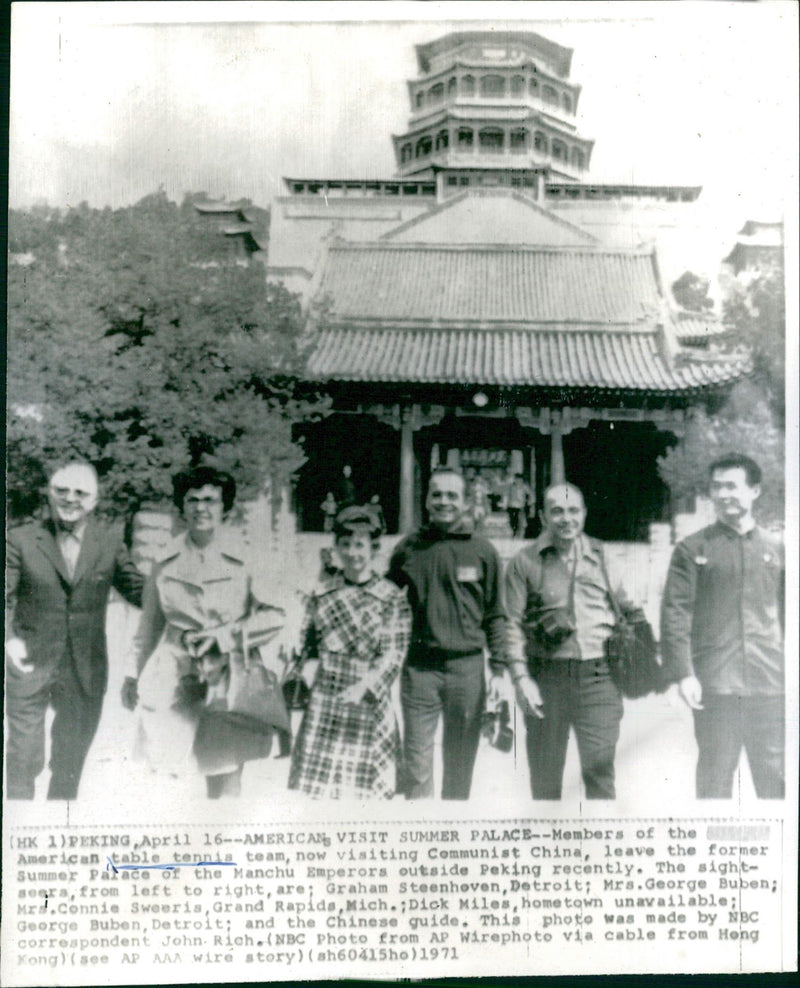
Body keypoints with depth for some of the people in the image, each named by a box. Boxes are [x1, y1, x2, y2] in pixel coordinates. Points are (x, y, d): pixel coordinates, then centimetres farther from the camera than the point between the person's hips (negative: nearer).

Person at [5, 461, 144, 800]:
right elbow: (4, 597, -2)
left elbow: (139, 591, 3)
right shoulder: (20, 540, 0)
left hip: (86, 670, 2)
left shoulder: (110, 544, 4)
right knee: (24, 757, 3)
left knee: (72, 757, 15)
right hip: (31, 666, -2)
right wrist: (9, 638, -19)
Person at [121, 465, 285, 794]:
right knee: (164, 776, 1)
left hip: (230, 680, -2)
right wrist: (133, 675, 18)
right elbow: (150, 624, 16)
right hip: (174, 681, 2)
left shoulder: (244, 560, -2)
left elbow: (274, 615, 0)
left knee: (225, 781, -1)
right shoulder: (166, 562, 6)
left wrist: (223, 635, -10)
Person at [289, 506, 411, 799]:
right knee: (316, 788, 2)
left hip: (369, 706, -2)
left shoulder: (392, 599, -1)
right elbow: (308, 647, 16)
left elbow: (393, 654, -9)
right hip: (324, 703, 3)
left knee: (367, 790, 1)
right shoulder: (321, 595, 8)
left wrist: (363, 686, -21)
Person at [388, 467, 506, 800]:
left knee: (461, 760, 11)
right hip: (420, 668, 0)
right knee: (417, 759, 0)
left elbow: (495, 614, 7)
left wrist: (499, 668, 1)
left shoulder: (482, 551, 4)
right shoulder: (409, 549, 5)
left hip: (467, 667, 0)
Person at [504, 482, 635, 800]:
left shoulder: (599, 556, 11)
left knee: (600, 768, -1)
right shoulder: (525, 562, 2)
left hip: (598, 675, 2)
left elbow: (625, 607, 19)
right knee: (545, 774, 8)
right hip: (547, 676, -1)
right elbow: (513, 624, -1)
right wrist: (521, 678, -10)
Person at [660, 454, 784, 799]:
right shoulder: (692, 549, 3)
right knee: (714, 776, 3)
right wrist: (682, 673, -12)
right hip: (714, 684, -2)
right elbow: (674, 614, -3)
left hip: (770, 683, 2)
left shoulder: (776, 548, 12)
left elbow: (788, 615, 15)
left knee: (776, 778, 6)